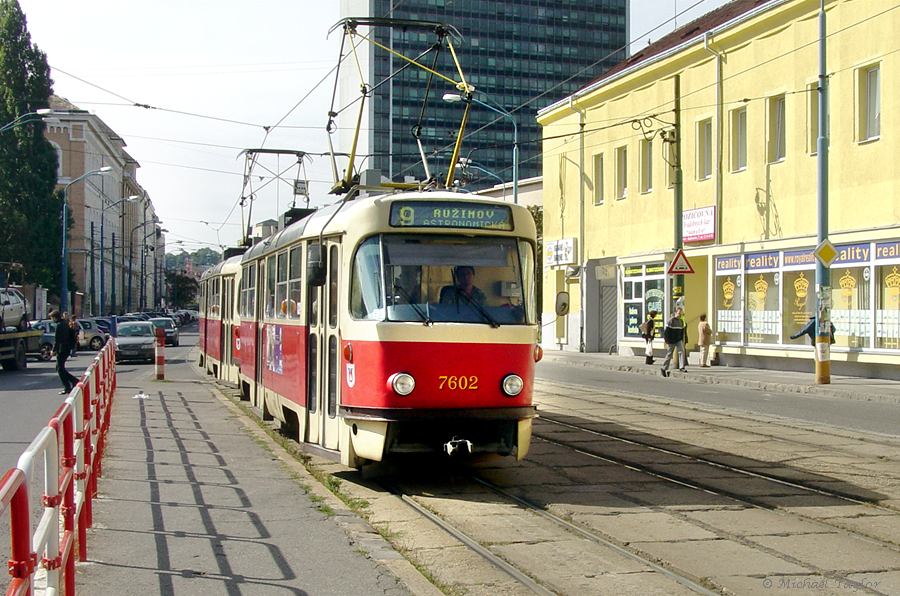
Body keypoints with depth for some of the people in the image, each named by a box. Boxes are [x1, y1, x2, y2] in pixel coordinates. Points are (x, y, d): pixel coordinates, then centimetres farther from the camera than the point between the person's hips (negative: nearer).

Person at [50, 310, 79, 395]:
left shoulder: (59, 325, -16)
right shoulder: (65, 323, 13)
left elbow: (57, 339, -18)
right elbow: (70, 336, 19)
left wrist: (54, 350, -12)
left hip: (62, 350, -9)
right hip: (67, 349, 9)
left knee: (60, 369, -2)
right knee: (60, 368, 17)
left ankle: (67, 388, -2)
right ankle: (74, 381, 12)